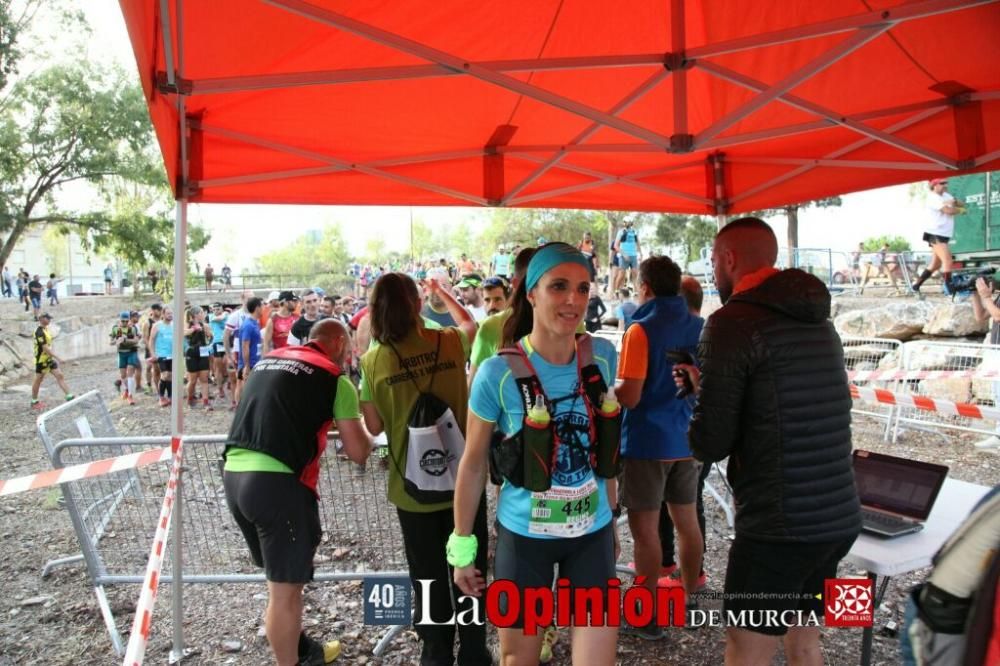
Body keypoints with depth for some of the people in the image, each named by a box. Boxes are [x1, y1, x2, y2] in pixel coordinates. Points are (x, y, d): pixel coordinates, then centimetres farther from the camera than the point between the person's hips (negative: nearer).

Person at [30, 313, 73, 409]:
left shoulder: (46, 330, 10)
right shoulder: (40, 332, -20)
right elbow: (45, 348, -25)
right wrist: (57, 357, -25)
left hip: (49, 359, 9)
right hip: (41, 360, -9)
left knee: (60, 376, 3)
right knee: (38, 380, 4)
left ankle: (69, 397, 3)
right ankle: (34, 402, 18)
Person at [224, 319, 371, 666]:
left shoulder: (268, 360, 18)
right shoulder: (335, 378, 0)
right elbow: (358, 453, 2)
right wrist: (362, 431, 22)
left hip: (234, 474, 8)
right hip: (276, 481, -8)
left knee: (281, 576, 24)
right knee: (286, 587, 6)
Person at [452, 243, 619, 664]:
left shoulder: (602, 357, -6)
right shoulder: (498, 373, -18)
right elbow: (473, 464, -7)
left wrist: (612, 517, 14)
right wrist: (463, 546, -1)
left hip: (593, 532, 3)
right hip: (523, 535, -2)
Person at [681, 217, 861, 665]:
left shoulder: (733, 322, -13)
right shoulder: (819, 321, 11)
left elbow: (709, 445, -15)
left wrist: (701, 392, 5)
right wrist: (712, 386, 18)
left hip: (779, 524, -8)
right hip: (839, 517, 8)